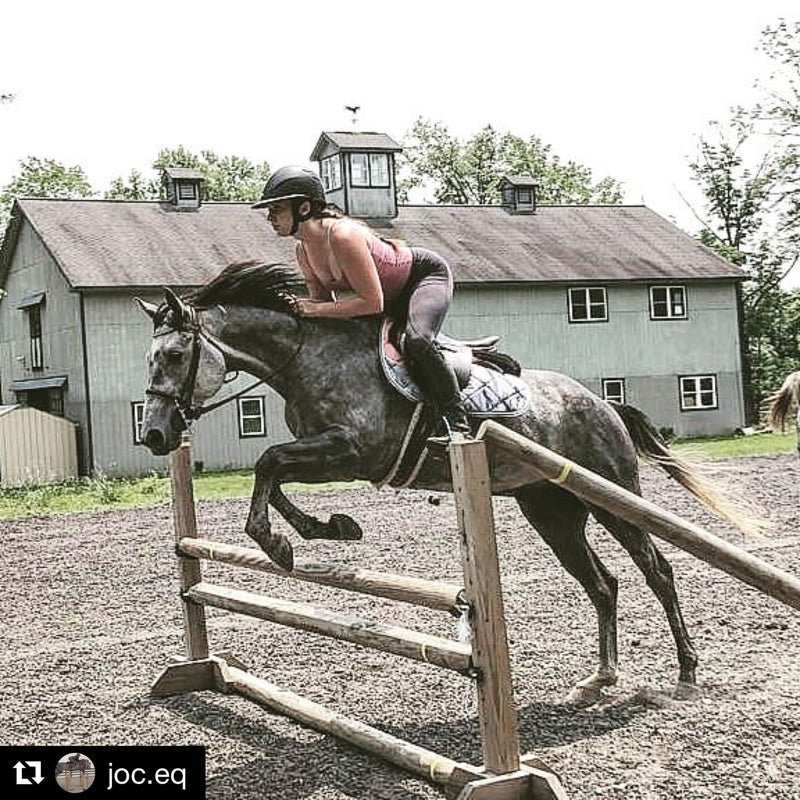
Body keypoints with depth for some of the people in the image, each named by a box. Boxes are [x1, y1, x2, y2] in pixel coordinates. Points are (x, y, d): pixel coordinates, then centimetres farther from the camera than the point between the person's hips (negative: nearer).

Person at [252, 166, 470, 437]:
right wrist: (299, 307, -20)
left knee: (416, 341, -33)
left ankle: (457, 421, -19)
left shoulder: (342, 236, -35)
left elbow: (372, 303, -34)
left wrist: (316, 309, -33)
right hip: (393, 297, 9)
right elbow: (325, 300, 0)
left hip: (427, 273, -9)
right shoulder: (303, 251, -8)